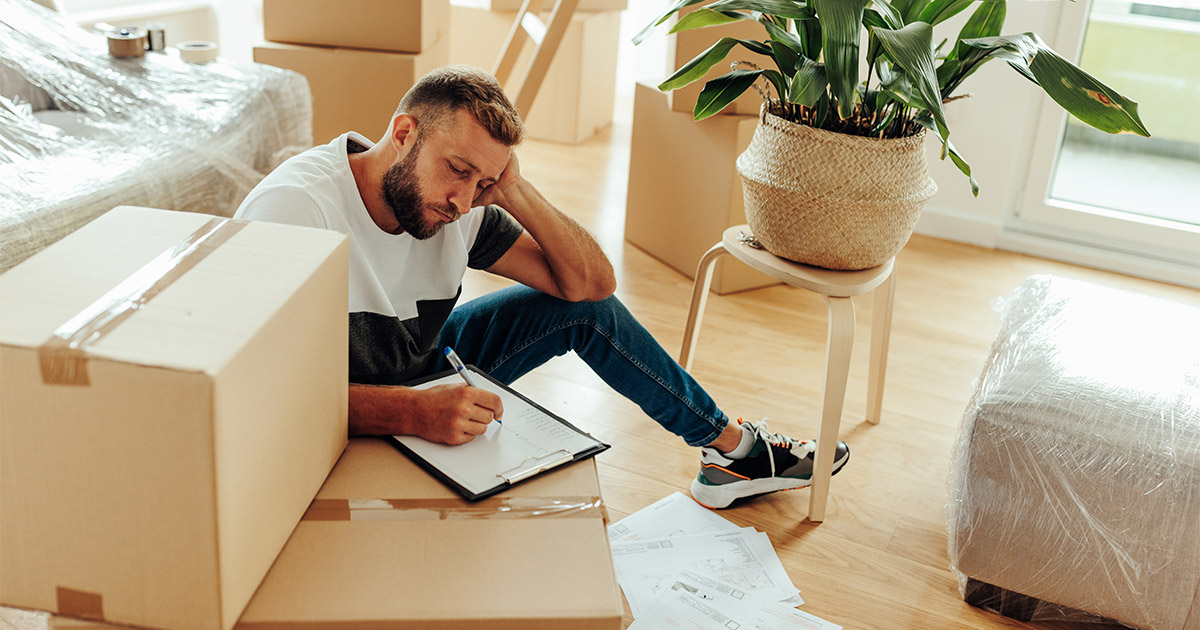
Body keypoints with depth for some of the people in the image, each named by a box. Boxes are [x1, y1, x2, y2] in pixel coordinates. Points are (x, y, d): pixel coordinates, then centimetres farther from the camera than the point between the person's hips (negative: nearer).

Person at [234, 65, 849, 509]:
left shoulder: (459, 208, -12)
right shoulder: (296, 205, -31)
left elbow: (590, 282, -12)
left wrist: (513, 190, -24)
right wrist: (413, 412, -50)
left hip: (417, 372, 6)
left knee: (583, 307, -1)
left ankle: (730, 448, 15)